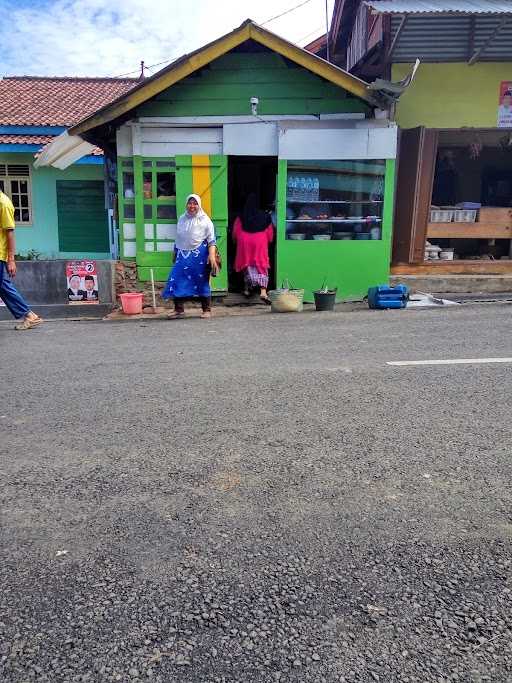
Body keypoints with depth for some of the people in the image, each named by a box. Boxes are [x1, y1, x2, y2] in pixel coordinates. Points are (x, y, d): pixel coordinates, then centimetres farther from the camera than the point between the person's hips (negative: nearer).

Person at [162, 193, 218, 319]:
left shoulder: (205, 220, -1)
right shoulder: (182, 219, 13)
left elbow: (211, 240, -5)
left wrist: (212, 255, -18)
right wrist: (175, 254, 21)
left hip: (199, 256, -4)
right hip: (183, 255, 4)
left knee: (202, 282, 2)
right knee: (177, 280, -5)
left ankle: (207, 310, 12)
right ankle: (179, 309, 3)